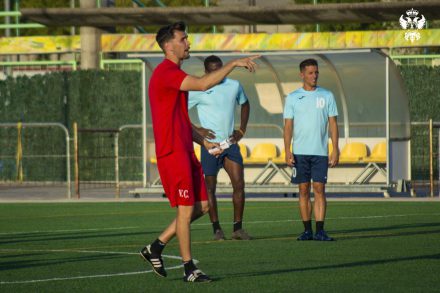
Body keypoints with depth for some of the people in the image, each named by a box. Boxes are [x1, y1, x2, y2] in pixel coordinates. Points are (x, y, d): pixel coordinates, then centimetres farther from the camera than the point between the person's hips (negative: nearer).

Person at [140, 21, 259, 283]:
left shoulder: (175, 75, 19)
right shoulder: (166, 72, -14)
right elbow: (203, 84, -28)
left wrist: (204, 142, 18)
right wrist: (233, 64, -23)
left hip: (185, 151, 10)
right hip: (172, 152, -10)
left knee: (202, 206, 10)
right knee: (186, 208, -5)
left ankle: (156, 247, 17)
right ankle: (189, 269, 3)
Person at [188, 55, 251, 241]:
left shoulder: (234, 86, 7)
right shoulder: (199, 90, -7)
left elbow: (245, 105, 25)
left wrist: (242, 130, 13)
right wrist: (197, 130, -9)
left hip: (230, 143, 4)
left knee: (239, 184, -5)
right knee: (210, 187, 1)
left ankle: (238, 229, 0)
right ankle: (216, 229, 10)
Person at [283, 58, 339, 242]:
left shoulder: (327, 96, 7)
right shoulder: (293, 98, 6)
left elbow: (333, 124, 6)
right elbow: (288, 126, 4)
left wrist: (335, 150, -2)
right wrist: (287, 151, -5)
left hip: (320, 151, 0)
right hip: (300, 151, 0)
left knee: (319, 189, -7)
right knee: (303, 190, 2)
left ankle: (319, 230, -8)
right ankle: (307, 230, 8)